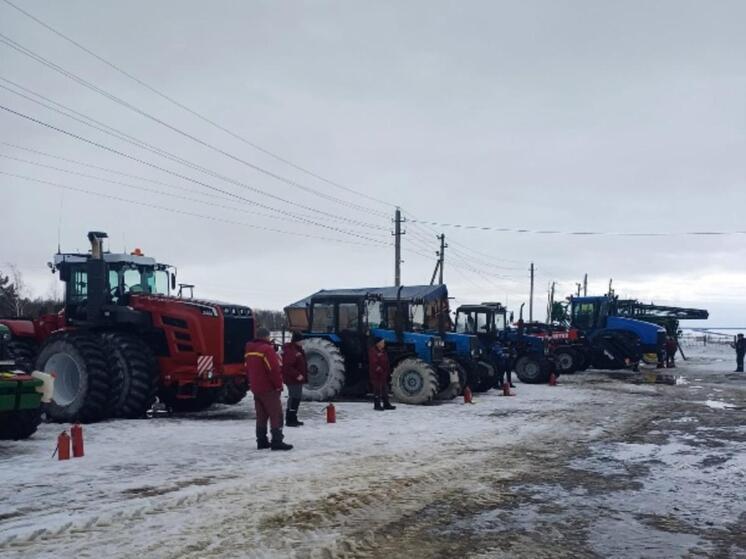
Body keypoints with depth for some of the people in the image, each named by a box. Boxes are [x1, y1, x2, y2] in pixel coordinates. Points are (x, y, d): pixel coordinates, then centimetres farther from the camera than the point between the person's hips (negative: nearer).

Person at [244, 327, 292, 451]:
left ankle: (261, 441, 16)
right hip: (268, 389, -9)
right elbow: (274, 369, -21)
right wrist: (279, 385, -12)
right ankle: (277, 442, -9)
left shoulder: (249, 350, 12)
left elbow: (248, 369, 18)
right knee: (276, 415, -5)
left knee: (261, 415, 14)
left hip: (255, 388, 9)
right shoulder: (267, 349, -16)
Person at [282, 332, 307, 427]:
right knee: (294, 398, -9)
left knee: (296, 398, 15)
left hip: (298, 379, 11)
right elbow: (287, 366, -27)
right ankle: (290, 420, -5)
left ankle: (293, 418, 24)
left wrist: (304, 375, 20)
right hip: (293, 380, -11)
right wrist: (297, 375, -26)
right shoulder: (290, 350, -19)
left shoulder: (298, 349, 15)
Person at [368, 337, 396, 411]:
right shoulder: (373, 351, -15)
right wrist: (379, 370, -24)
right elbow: (374, 363, -22)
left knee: (385, 389, 13)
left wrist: (388, 371, 14)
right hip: (376, 374, -9)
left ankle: (386, 404, 20)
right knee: (377, 390, -4)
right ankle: (377, 405, 2)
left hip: (384, 374, 9)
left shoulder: (383, 351, 14)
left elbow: (386, 362, 20)